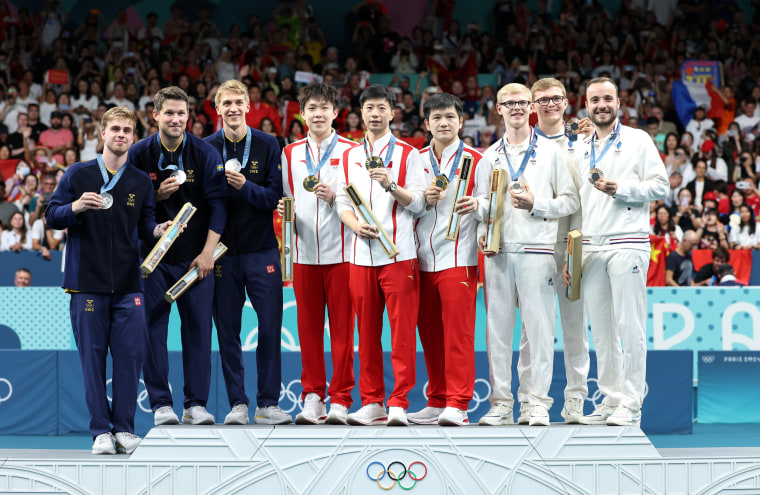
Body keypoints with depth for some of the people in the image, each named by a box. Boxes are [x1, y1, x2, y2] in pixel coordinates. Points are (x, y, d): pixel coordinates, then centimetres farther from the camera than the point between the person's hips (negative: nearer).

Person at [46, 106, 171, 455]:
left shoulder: (141, 182, 12)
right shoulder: (78, 175, 5)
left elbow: (145, 226, 15)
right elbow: (52, 216, 5)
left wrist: (158, 230, -7)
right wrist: (75, 207, -14)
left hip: (128, 283, 2)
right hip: (87, 282, -2)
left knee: (130, 355, -2)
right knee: (93, 356, 0)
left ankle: (124, 428, 7)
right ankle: (101, 430, 5)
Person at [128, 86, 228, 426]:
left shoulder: (205, 154, -2)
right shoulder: (139, 155, 0)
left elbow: (218, 203, -3)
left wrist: (208, 252, -9)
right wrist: (157, 195, -14)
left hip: (195, 256, 0)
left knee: (198, 328, -1)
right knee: (153, 328, -3)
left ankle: (196, 404, 5)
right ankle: (161, 403, 4)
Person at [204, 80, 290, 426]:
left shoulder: (268, 146, 3)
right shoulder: (207, 148, 4)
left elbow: (275, 196, -4)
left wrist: (245, 186, -18)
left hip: (262, 249, 0)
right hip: (223, 251, 0)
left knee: (270, 326, -2)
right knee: (227, 330, 2)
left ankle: (268, 403, 6)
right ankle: (237, 403, 10)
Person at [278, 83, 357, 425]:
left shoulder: (350, 152, 3)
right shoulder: (290, 154, 14)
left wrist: (335, 196, -14)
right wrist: (286, 211, -1)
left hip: (341, 252, -3)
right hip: (304, 253, 3)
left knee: (342, 326, -2)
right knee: (308, 326, 4)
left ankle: (340, 399, 3)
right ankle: (313, 396, 11)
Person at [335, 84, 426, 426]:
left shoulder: (408, 154, 5)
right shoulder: (350, 156, 16)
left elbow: (418, 203, -1)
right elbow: (342, 201, 12)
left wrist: (391, 185, -17)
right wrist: (356, 225, -7)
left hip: (398, 253, -4)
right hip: (361, 255, 4)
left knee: (402, 329, -7)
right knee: (366, 330, 5)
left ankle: (398, 403, -5)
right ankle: (371, 402, 11)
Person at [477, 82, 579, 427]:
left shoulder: (550, 151, 8)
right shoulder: (490, 156, 16)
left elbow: (570, 201, 5)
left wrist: (536, 204, -9)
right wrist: (482, 233, 2)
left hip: (536, 249, -3)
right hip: (498, 251, 3)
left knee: (539, 327, -4)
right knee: (497, 327, 2)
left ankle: (536, 403, 1)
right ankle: (501, 402, 8)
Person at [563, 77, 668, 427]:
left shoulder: (637, 140, 5)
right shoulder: (580, 149, 19)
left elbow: (661, 186, -1)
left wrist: (620, 188, -13)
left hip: (627, 244, -5)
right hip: (590, 247, 5)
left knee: (630, 325, -7)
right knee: (600, 329, 5)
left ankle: (631, 404, -4)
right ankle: (611, 400, 12)